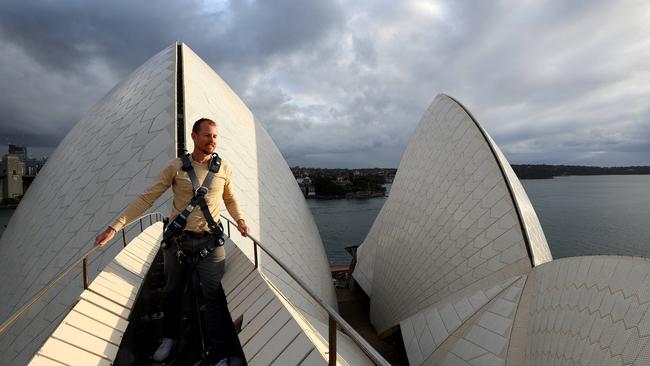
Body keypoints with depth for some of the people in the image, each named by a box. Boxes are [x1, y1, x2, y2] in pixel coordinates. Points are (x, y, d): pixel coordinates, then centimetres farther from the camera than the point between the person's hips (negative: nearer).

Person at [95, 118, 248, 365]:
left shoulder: (224, 168, -2)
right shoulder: (176, 167, -6)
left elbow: (230, 199, 16)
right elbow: (146, 198, -5)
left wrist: (239, 219, 5)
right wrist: (115, 227, -9)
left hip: (210, 242, 0)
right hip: (177, 240, 1)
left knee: (214, 297, 1)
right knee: (172, 293, 19)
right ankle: (170, 337, 45)